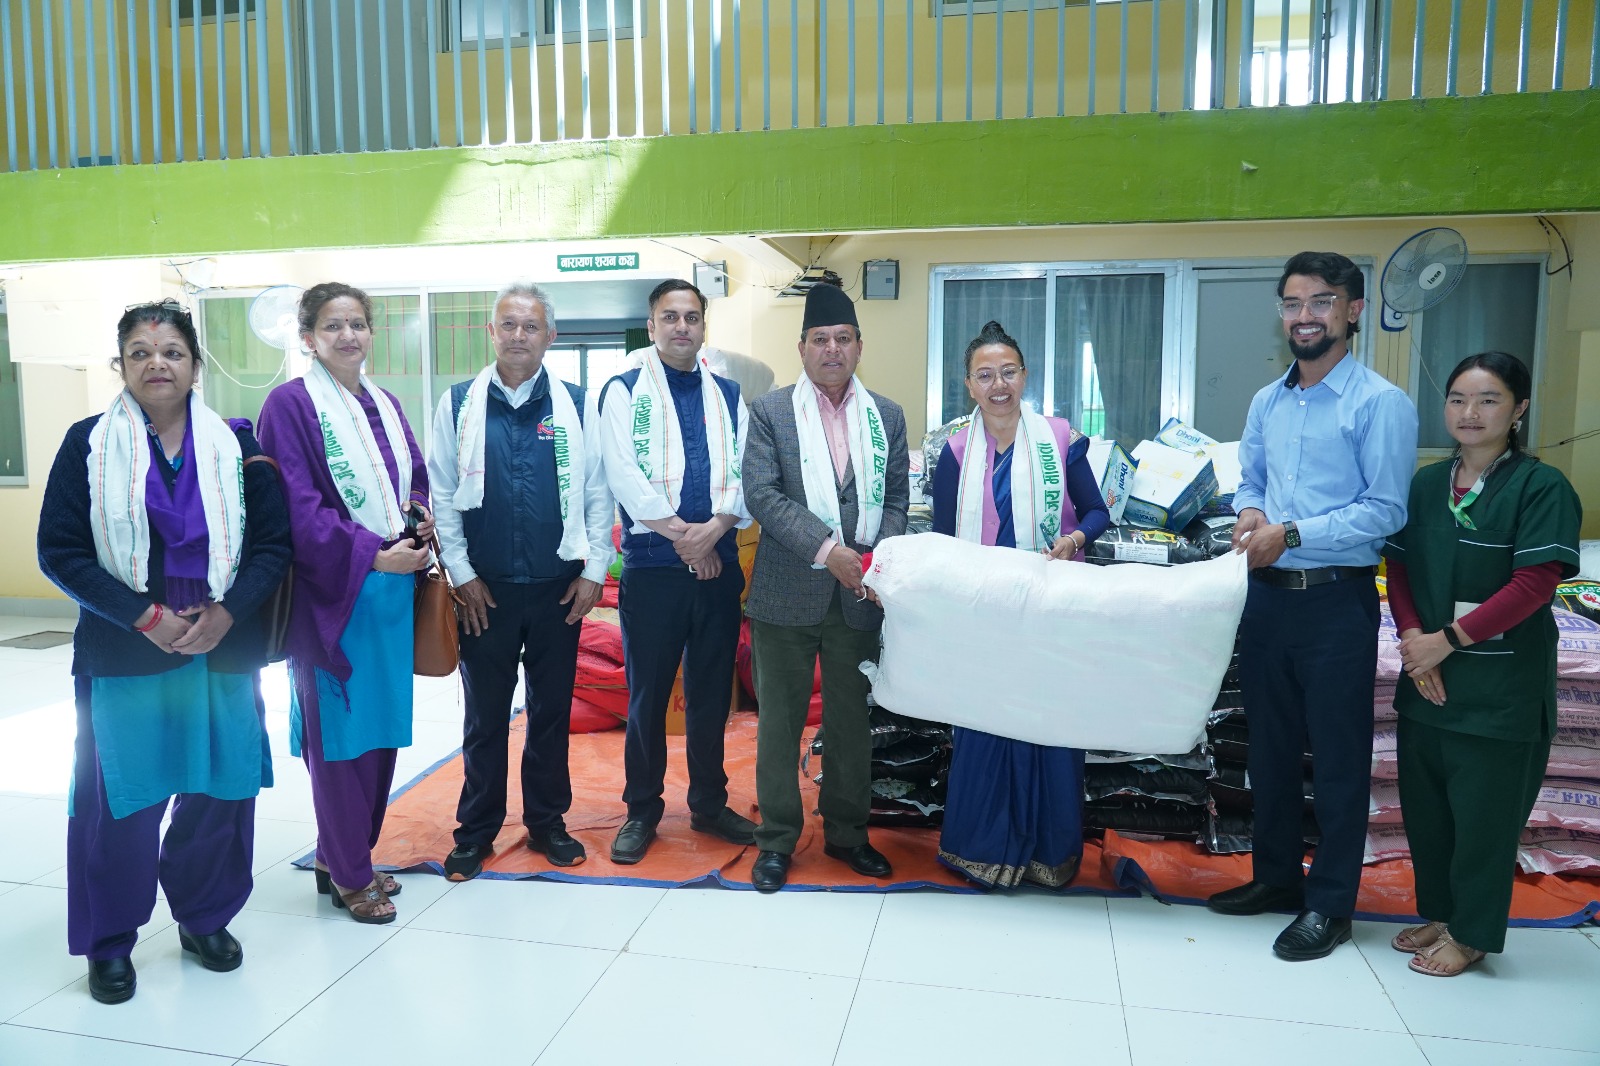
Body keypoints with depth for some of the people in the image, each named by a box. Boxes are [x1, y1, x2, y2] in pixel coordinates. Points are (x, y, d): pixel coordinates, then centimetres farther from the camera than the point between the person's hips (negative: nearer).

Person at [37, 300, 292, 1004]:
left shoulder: (235, 444, 4)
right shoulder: (89, 444, 1)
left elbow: (274, 541, 1)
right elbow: (60, 551, -3)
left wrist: (225, 612, -13)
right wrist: (145, 617, -13)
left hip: (223, 650, 2)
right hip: (122, 655, -1)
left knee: (219, 791, 8)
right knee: (120, 797, 5)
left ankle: (205, 918, 30)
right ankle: (109, 943, 25)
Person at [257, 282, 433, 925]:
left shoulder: (384, 405, 13)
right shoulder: (290, 404, -7)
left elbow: (416, 479, 19)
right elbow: (298, 507, -14)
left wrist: (422, 518, -2)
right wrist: (372, 555, -19)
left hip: (392, 587, 7)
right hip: (332, 591, -6)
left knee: (383, 725, 11)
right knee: (339, 731, 1)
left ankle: (340, 854, 28)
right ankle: (349, 875, 16)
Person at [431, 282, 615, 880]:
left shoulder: (576, 406, 2)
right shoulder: (459, 405, 1)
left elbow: (598, 494, 2)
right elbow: (442, 495, 2)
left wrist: (593, 570, -3)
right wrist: (461, 573, -3)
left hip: (559, 587, 1)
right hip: (485, 590, 0)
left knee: (552, 710, 11)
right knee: (485, 715, 10)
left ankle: (547, 822, 27)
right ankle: (476, 831, 25)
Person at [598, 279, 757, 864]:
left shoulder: (728, 395, 12)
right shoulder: (625, 391, 1)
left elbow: (747, 473, 3)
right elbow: (624, 475, -10)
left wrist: (715, 528, -14)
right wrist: (683, 535, -12)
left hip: (719, 564, 3)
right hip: (652, 568, -3)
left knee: (712, 691, 12)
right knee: (648, 693, 7)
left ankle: (709, 803, 27)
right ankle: (642, 810, 22)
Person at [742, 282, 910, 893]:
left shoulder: (886, 415, 9)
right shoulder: (770, 412, 0)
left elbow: (895, 498, 7)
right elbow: (762, 494, -10)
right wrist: (828, 549, -19)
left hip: (858, 597, 3)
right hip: (787, 596, -2)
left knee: (851, 721, 13)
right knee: (780, 722, 6)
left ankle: (847, 834, 29)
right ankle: (777, 840, 21)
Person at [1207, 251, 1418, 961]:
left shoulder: (1381, 404, -10)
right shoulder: (1267, 403, 10)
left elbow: (1385, 510, -15)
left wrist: (1290, 535, -17)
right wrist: (1248, 514, -3)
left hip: (1336, 603, -6)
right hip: (1267, 597, 6)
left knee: (1338, 757, 5)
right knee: (1269, 747, 16)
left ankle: (1330, 903, 19)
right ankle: (1276, 876, 32)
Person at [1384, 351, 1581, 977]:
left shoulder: (1541, 488, -9)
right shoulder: (1426, 485, 8)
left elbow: (1534, 585, -16)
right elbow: (1398, 567, 7)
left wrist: (1447, 640, -17)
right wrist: (1413, 640, -7)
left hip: (1502, 689, -5)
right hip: (1426, 681, 5)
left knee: (1484, 814, 5)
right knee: (1425, 805, 14)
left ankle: (1471, 935, 23)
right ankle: (1438, 913, 33)